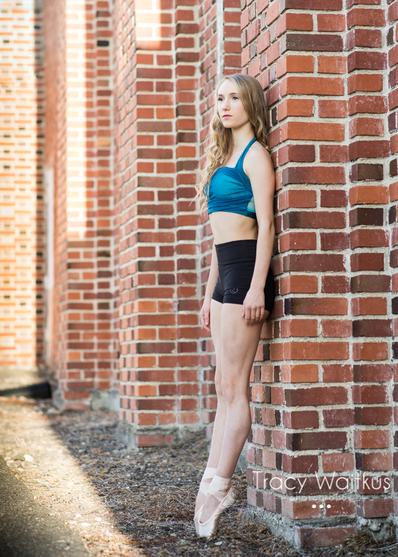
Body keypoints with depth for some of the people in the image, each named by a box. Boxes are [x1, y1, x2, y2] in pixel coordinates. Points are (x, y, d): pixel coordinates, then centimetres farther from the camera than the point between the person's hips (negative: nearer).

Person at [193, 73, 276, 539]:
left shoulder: (255, 154, -4)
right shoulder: (224, 156, 22)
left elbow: (266, 225, -12)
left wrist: (257, 289, -20)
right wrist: (209, 293, 21)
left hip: (246, 267, -9)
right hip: (225, 272, 9)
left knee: (233, 386, -9)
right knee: (224, 385, 7)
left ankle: (218, 485, -8)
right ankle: (213, 480, 9)